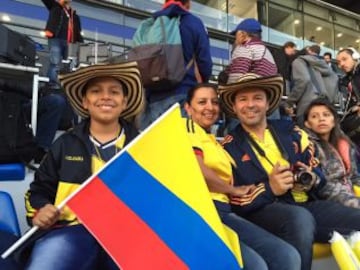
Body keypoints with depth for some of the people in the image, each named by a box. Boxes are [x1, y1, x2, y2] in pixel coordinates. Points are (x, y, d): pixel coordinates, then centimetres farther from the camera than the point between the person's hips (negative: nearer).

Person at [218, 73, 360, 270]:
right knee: (301, 218, -34)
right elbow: (232, 199, -4)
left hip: (306, 204, 4)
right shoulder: (229, 147, 3)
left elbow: (317, 173, 16)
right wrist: (269, 189, -17)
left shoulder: (290, 131, 14)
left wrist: (309, 178, -8)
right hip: (263, 210, -4)